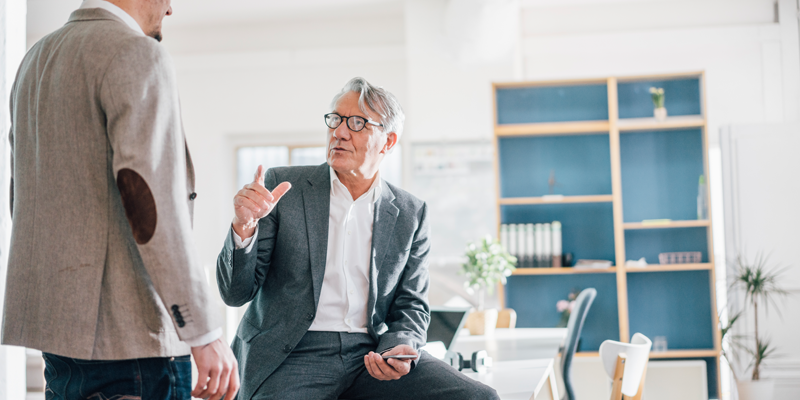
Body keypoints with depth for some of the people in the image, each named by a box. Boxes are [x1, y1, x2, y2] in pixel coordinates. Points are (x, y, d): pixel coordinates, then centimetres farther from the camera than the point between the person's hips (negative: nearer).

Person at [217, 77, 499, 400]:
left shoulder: (411, 214, 9)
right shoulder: (284, 187, 2)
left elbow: (411, 306, 13)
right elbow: (236, 293, 1)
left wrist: (400, 348, -9)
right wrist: (244, 227, -19)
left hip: (372, 355, 2)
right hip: (293, 357, -2)